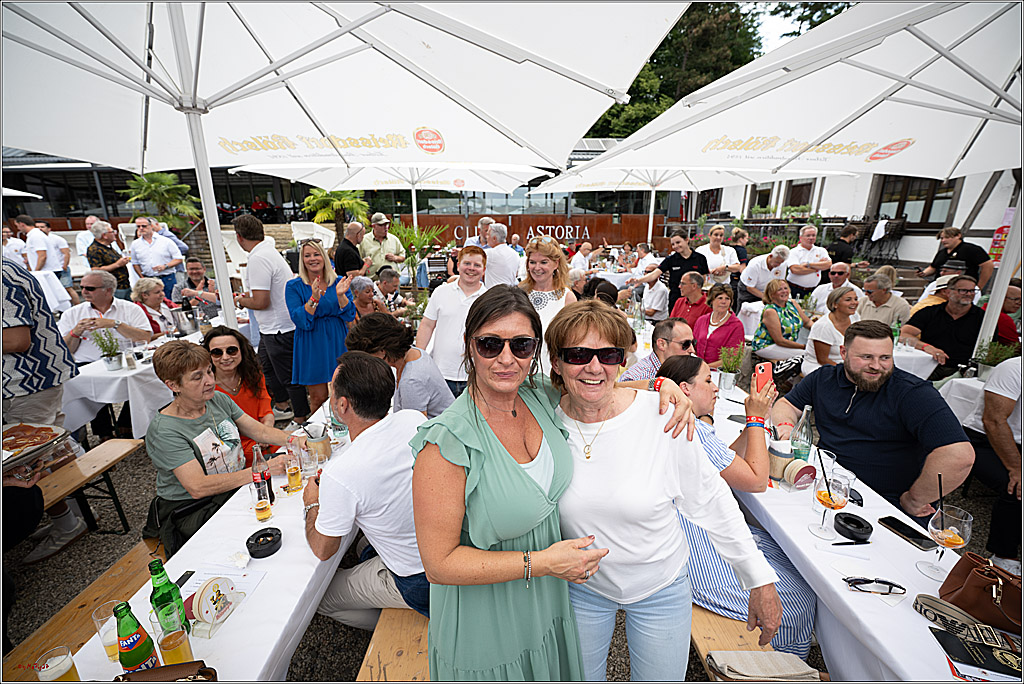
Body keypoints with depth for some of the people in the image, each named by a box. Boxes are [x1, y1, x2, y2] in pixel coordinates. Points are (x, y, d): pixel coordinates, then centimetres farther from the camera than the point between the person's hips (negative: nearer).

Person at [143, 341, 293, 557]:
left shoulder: (219, 400, 2)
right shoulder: (163, 430, -17)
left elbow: (259, 431, 4)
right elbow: (198, 487, -24)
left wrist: (295, 440, -16)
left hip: (237, 488, 6)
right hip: (192, 512, -6)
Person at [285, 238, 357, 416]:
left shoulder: (339, 282, 3)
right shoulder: (294, 286, -3)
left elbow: (350, 316, -2)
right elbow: (300, 321, -12)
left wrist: (341, 295, -19)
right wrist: (314, 298, -25)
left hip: (337, 342, 2)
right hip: (311, 346, -2)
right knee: (319, 398, 1)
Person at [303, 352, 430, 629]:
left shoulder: (340, 475, -30)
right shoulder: (415, 419, -15)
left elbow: (322, 550, -10)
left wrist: (312, 504, 7)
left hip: (417, 583, -6)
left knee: (317, 596, 13)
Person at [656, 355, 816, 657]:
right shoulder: (692, 431, -27)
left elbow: (727, 463, 14)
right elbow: (756, 479, -19)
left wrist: (754, 420, 8)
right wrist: (756, 419, -10)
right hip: (706, 554, -10)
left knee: (796, 564, 18)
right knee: (799, 602, 4)